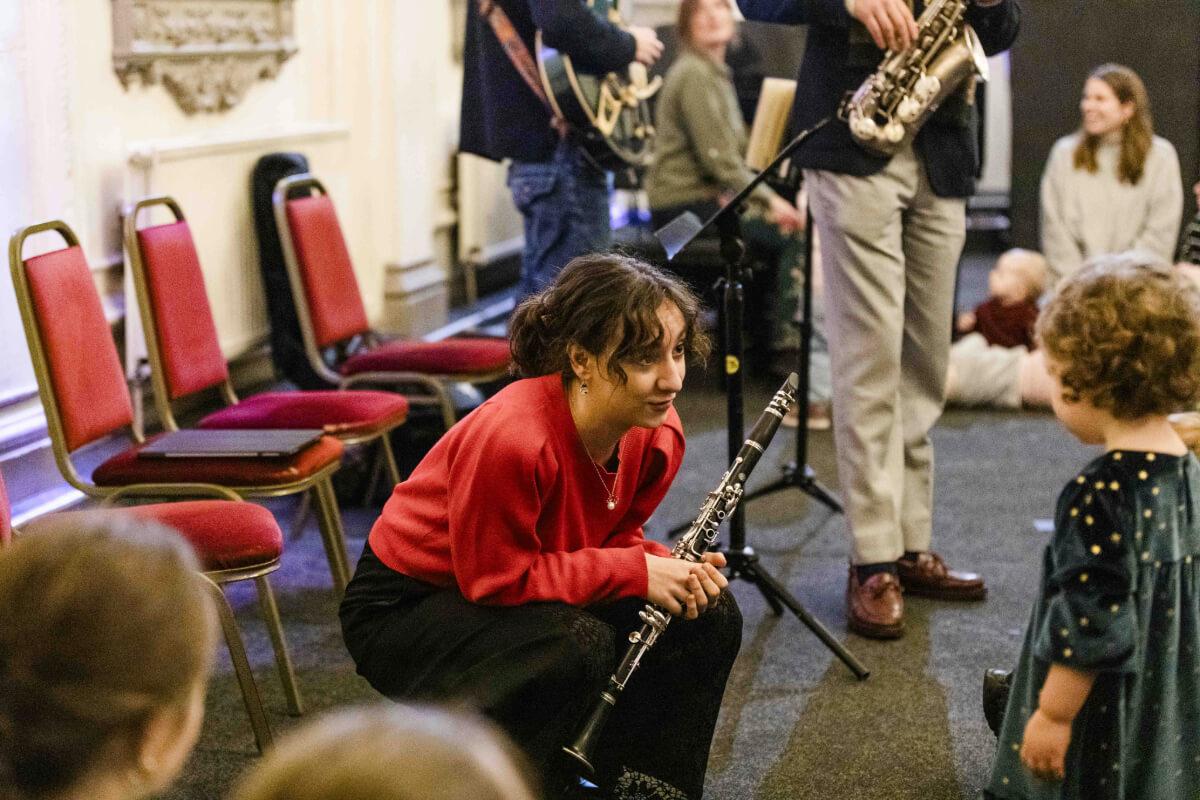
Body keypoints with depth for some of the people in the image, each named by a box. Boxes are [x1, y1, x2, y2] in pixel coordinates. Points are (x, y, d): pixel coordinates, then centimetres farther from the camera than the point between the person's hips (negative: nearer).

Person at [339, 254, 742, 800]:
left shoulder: (658, 432, -12)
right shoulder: (511, 437, -36)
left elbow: (613, 538, 3)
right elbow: (494, 577, -28)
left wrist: (671, 569, -20)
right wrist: (636, 571, -28)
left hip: (513, 589, 8)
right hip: (403, 608, -7)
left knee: (710, 616, -7)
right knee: (577, 644, -34)